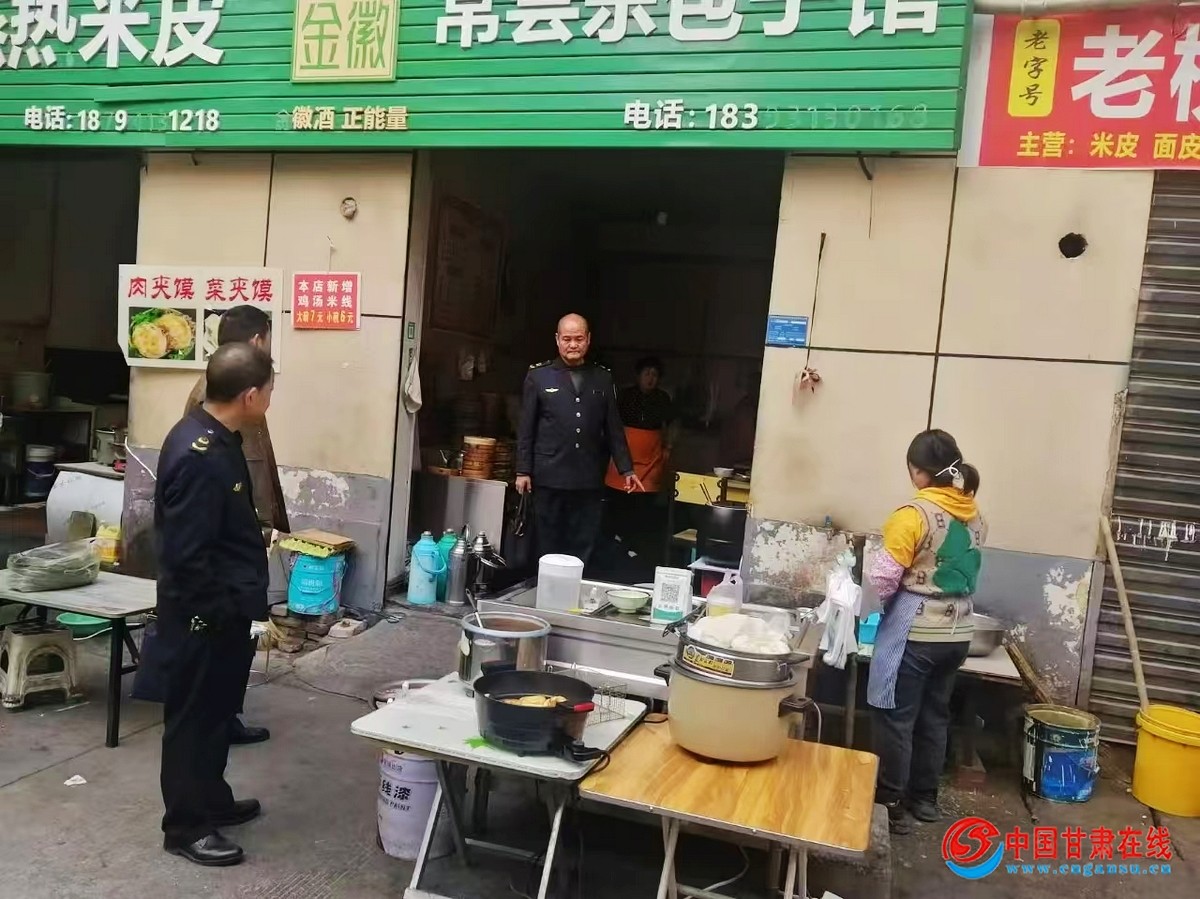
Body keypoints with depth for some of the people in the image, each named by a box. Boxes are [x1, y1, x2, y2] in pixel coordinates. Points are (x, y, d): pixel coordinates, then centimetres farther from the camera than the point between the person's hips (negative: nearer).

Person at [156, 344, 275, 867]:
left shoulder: (214, 439, 5)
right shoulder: (199, 457, -27)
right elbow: (185, 555, -27)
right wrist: (222, 611, -18)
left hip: (221, 607, 10)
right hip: (203, 614, -10)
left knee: (217, 709, 22)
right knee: (193, 715, 6)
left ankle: (212, 800, 38)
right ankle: (186, 826, 22)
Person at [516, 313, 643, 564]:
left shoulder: (603, 378, 9)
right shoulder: (538, 376, 3)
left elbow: (614, 428, 11)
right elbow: (526, 428, 3)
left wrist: (626, 469, 6)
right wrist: (523, 471, -1)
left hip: (589, 481, 2)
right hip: (550, 479, -1)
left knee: (583, 551, 3)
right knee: (549, 548, 7)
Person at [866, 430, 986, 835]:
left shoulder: (915, 513, -17)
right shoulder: (974, 516, 5)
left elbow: (882, 580, -16)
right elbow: (962, 571, 13)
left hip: (915, 633, -7)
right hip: (956, 633, 7)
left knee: (896, 719, 4)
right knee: (935, 716, 17)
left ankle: (892, 806, 11)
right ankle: (925, 798, 29)